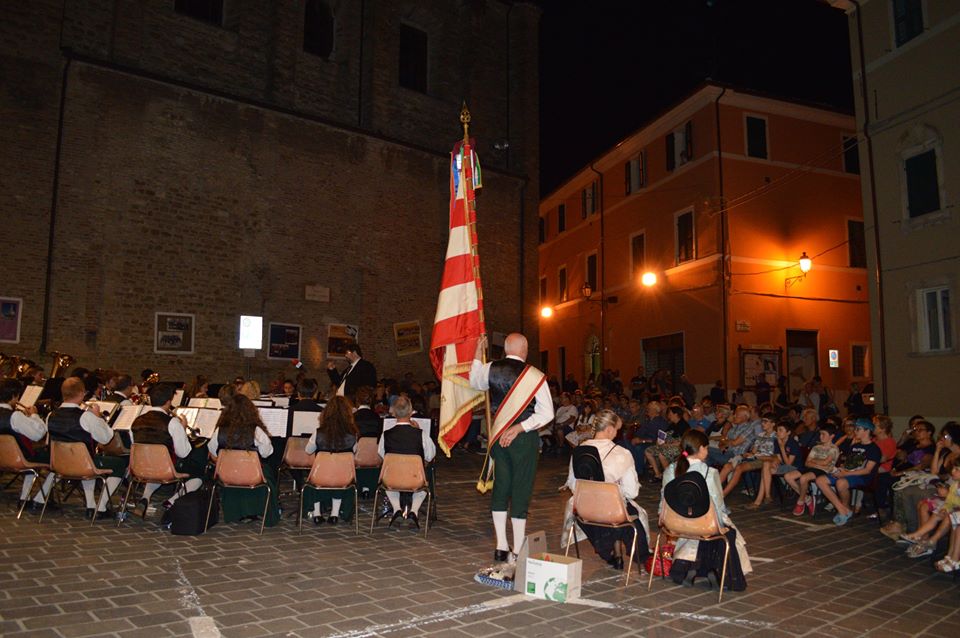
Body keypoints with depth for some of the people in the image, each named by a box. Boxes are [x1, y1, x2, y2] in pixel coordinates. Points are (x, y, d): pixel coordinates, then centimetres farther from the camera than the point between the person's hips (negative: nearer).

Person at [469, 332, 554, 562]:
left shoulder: (491, 369, -1)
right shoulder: (534, 375, -13)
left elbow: (474, 382, 22)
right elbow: (546, 413, -15)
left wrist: (478, 351, 24)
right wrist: (518, 428, -13)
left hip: (499, 437, 4)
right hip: (525, 439, -4)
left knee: (500, 488, 14)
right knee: (521, 491, 3)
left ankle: (501, 547, 19)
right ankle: (518, 550, 10)